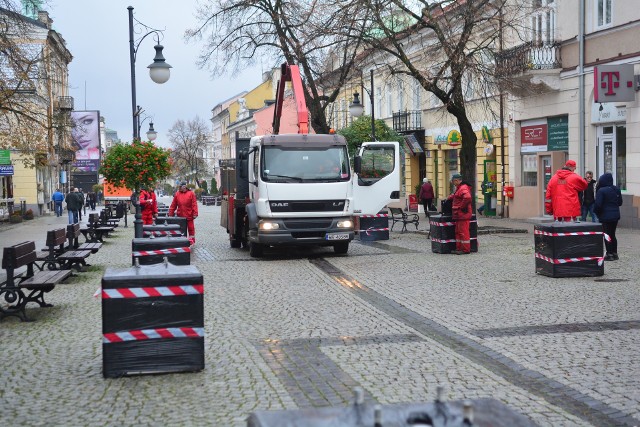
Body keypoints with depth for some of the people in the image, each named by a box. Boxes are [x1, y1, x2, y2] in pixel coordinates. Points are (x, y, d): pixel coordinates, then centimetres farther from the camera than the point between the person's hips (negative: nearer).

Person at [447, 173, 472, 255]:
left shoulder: (463, 188, -16)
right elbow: (454, 196, 37)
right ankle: (459, 248, 21)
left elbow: (467, 198, -32)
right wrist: (448, 198, 20)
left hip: (463, 214, -11)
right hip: (459, 214, 11)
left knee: (463, 232, -7)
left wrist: (461, 207, -22)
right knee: (458, 232, 15)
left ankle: (466, 249, -3)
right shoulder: (459, 188, 19)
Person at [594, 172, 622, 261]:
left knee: (607, 235, 0)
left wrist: (597, 212, 0)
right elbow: (620, 202, 13)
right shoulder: (616, 190, 6)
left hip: (606, 216, -7)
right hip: (615, 215, 7)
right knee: (612, 234, 16)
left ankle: (609, 254, 0)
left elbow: (598, 204, -18)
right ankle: (614, 253, 20)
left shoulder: (601, 190, -16)